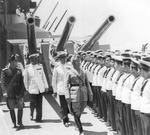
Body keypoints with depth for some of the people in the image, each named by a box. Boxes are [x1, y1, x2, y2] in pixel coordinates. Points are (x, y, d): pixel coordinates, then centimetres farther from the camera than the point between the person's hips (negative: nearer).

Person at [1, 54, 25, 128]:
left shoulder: (19, 70, 7)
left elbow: (22, 81, 10)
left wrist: (22, 91, 3)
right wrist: (6, 90, -12)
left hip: (19, 92, 2)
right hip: (10, 93, -2)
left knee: (20, 107, -1)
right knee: (11, 108, 5)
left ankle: (20, 122, 14)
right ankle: (14, 123, 17)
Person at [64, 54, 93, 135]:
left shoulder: (83, 72, 12)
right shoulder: (69, 72, 1)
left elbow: (87, 83, 14)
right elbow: (66, 85, -3)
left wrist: (90, 94, 8)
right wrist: (67, 97, -12)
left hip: (84, 94, 4)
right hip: (74, 94, -4)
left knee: (79, 112, 11)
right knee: (76, 113, -4)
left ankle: (77, 125, 33)